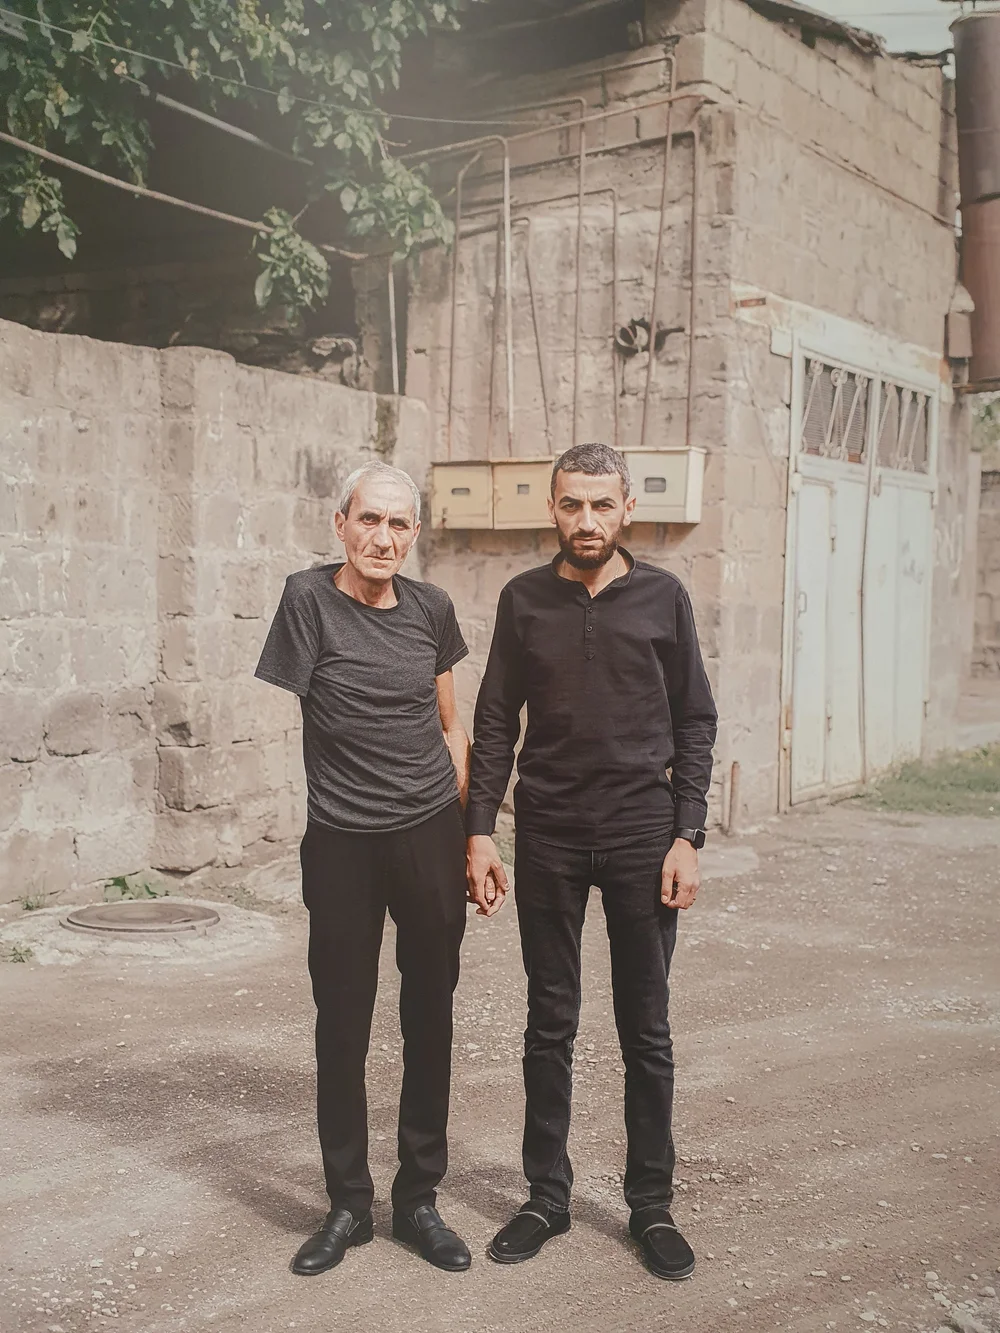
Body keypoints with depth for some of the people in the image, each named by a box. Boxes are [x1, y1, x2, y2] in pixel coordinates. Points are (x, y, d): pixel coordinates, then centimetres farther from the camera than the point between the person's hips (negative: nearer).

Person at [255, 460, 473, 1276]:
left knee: (430, 1022, 9)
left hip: (431, 839, 3)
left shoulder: (430, 608, 4)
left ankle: (419, 1199, 25)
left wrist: (465, 828, 11)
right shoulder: (309, 598, -7)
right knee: (342, 1026, 6)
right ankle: (348, 1204, 24)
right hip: (342, 843, -3)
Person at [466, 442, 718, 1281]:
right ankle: (547, 1197, 23)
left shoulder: (662, 599, 1)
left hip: (642, 834, -1)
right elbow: (495, 723, 5)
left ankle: (652, 1205, 21)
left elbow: (696, 725, 2)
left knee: (647, 1032, 7)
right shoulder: (525, 601, 3)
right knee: (550, 1027, 10)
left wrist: (687, 837, -5)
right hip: (548, 838, 1)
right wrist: (480, 831, -2)